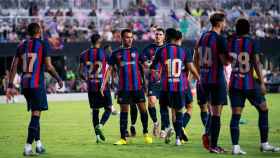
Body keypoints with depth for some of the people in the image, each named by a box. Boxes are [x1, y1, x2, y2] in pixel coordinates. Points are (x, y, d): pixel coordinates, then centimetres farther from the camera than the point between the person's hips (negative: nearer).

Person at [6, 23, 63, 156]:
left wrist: (10, 86, 10)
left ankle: (38, 143, 22)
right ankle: (28, 146, -11)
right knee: (36, 114, -5)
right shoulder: (42, 45, -5)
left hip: (24, 84, 6)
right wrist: (59, 79, 5)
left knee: (35, 113, 18)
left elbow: (14, 67, 7)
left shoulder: (22, 46, 10)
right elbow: (48, 67, -9)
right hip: (37, 84, -6)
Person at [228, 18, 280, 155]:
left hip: (234, 84, 4)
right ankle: (264, 144, 12)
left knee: (235, 115, 3)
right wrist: (262, 82, -9)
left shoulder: (231, 41, 3)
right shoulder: (252, 42, -8)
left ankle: (235, 147, -5)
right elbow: (257, 63, -12)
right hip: (249, 83, -4)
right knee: (263, 110, 12)